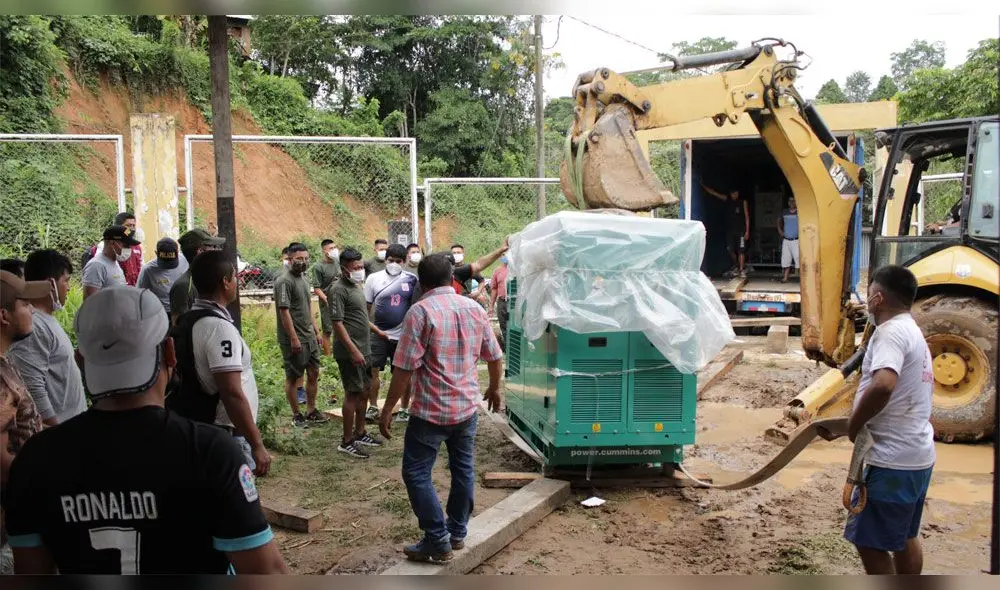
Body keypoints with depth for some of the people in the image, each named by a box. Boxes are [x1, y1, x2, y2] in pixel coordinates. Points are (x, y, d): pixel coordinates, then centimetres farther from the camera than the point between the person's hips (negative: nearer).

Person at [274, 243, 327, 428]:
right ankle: (296, 415, 14)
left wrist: (316, 331, 18)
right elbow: (284, 311, -19)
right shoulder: (284, 281, -16)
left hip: (310, 337, 9)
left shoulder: (303, 277, 12)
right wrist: (294, 338, -20)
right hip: (294, 340, -8)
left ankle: (311, 411, 24)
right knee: (293, 377, 4)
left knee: (313, 373, 12)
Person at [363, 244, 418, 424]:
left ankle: (405, 409, 21)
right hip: (378, 334, 1)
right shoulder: (373, 279, 0)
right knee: (372, 370, -1)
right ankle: (373, 407, 14)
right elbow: (366, 308, 4)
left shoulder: (411, 280, -2)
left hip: (403, 335, 0)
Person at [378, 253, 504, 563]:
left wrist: (388, 409, -10)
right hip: (467, 406, 6)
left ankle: (438, 542, 5)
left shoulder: (421, 311, -14)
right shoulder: (475, 309, 4)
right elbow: (495, 357, 12)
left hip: (431, 410, -6)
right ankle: (457, 533, 28)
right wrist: (494, 388, 29)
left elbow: (405, 368, -17)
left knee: (416, 474, 4)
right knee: (463, 469, 17)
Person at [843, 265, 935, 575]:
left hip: (893, 460, -10)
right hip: (918, 455, 10)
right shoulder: (913, 332, 15)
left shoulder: (891, 332, -18)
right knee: (904, 537, 22)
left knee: (870, 541, -1)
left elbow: (883, 385, -36)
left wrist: (854, 424, -20)